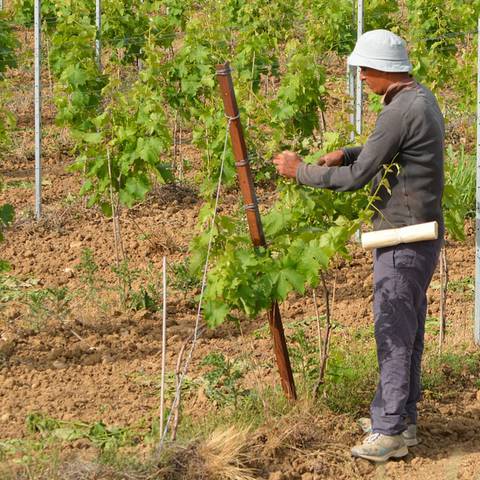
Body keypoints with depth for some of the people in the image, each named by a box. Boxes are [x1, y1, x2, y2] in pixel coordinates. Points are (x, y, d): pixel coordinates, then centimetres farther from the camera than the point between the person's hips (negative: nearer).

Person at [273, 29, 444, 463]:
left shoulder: (399, 112, -22)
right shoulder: (422, 98, 10)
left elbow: (357, 178, -19)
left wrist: (301, 172, -6)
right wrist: (347, 153, 11)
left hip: (403, 239, -10)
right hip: (421, 232, 10)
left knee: (394, 332, -5)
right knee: (407, 329, 15)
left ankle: (391, 431, -1)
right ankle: (401, 415, 24)